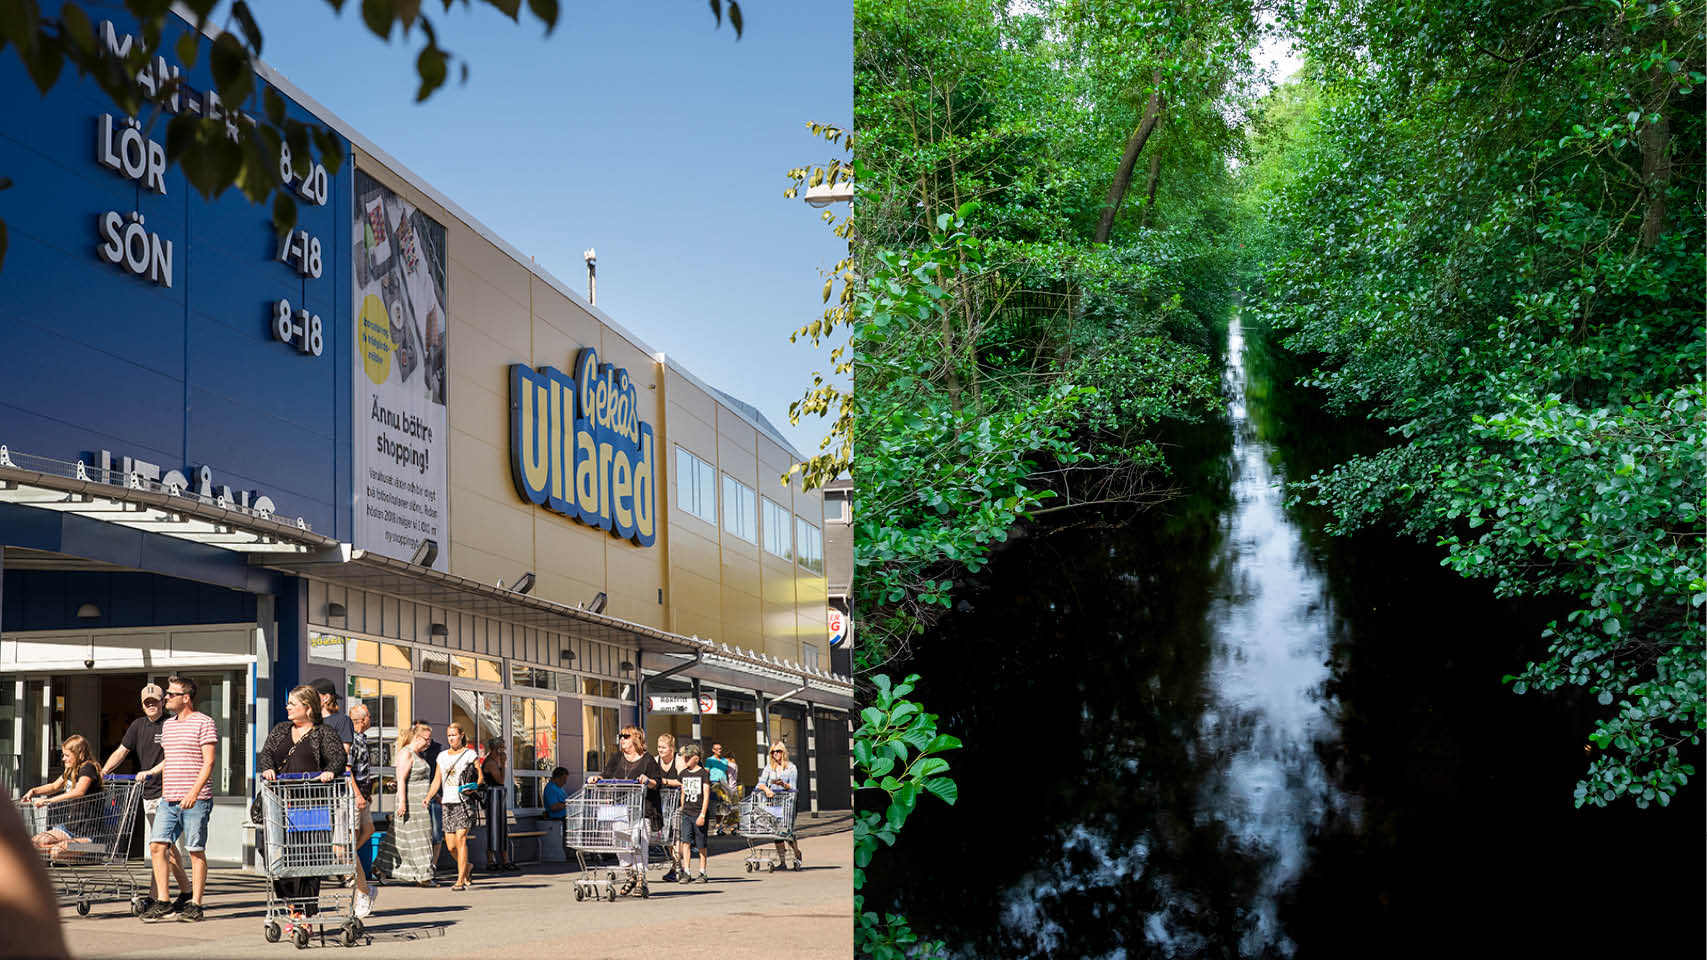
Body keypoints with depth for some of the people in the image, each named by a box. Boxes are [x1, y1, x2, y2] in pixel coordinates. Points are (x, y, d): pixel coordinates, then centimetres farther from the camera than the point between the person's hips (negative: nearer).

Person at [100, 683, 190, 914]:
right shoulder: (138, 725, 13)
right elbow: (121, 751, 11)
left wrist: (151, 772, -27)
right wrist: (103, 771, -2)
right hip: (148, 793, 7)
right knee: (167, 845, 12)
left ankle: (156, 896, -17)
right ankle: (186, 892, 22)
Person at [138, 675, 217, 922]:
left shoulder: (203, 723, -5)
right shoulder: (167, 725, 18)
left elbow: (208, 763, -11)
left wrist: (194, 791, -21)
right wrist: (164, 791, 18)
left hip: (195, 800, -7)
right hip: (169, 800, 7)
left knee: (196, 851, -2)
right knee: (157, 845, -2)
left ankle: (195, 905, 4)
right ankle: (163, 904, 3)